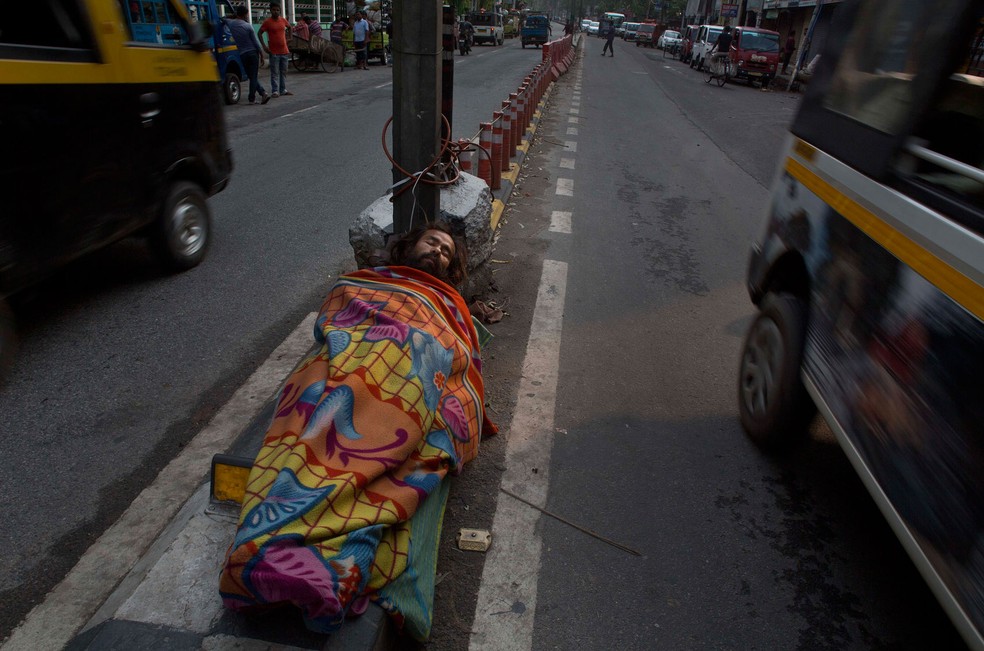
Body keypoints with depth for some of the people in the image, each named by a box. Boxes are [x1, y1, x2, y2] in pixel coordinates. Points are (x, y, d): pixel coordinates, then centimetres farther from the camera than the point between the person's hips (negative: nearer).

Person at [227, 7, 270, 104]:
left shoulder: (231, 24, 1)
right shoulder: (248, 26, -9)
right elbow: (256, 42, -7)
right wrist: (262, 56, 1)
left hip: (243, 55, 3)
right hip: (253, 53, -3)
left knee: (252, 77, 13)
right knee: (254, 77, 1)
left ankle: (263, 93, 5)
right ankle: (252, 99, -1)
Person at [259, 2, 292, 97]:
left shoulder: (283, 20, 5)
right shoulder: (267, 22, -7)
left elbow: (289, 27, 25)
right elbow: (260, 33, -3)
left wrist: (288, 36, 20)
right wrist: (264, 46, -10)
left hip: (284, 51, 5)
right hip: (274, 52, -5)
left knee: (284, 72, 11)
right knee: (274, 73, -3)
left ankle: (283, 89, 19)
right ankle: (275, 91, -1)